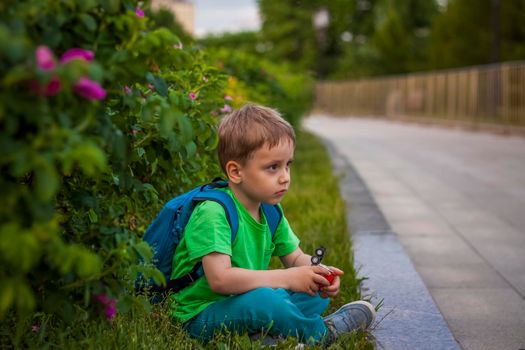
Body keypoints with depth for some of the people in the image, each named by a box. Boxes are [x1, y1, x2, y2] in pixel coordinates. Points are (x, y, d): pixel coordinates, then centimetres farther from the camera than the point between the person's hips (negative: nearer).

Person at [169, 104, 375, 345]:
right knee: (263, 301, -35)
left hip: (246, 304, 9)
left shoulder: (271, 210, 5)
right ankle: (320, 333, -8)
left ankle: (270, 332, -19)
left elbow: (296, 258, 13)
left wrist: (318, 272, -12)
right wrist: (288, 278, -30)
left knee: (318, 293, 4)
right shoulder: (212, 213, -23)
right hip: (201, 316, -9)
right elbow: (219, 279, -34)